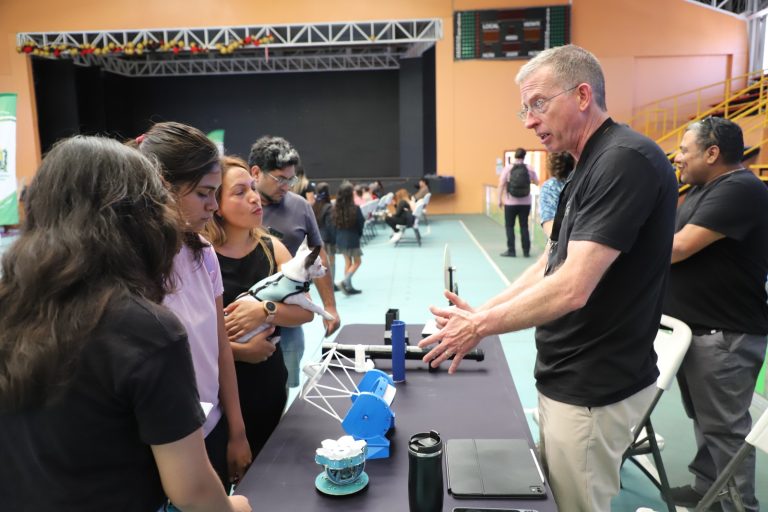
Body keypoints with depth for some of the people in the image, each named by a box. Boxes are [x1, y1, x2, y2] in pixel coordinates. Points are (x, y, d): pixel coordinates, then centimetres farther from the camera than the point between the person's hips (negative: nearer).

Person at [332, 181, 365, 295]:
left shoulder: (335, 208, -4)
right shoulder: (355, 208, -16)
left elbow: (333, 224, 2)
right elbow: (361, 223, -8)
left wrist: (340, 233, 14)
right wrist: (359, 234, 10)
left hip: (340, 238, 5)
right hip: (352, 238, -5)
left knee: (347, 262, 16)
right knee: (357, 262, 9)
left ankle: (348, 287, 19)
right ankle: (345, 282, -8)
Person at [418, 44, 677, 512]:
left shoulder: (626, 160, -22)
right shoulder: (592, 166, 11)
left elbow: (572, 288, -28)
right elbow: (550, 265, 14)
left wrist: (481, 325, -15)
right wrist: (480, 314, 6)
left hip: (594, 388, -9)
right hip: (569, 378, 9)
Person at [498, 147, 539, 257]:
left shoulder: (508, 168, -5)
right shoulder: (530, 169, 0)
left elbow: (501, 185, -6)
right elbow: (537, 182, 13)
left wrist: (499, 199, 1)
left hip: (511, 203, -2)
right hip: (525, 203, 2)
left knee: (509, 226, 7)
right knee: (524, 226, 9)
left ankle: (511, 251, 7)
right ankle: (526, 251, 12)